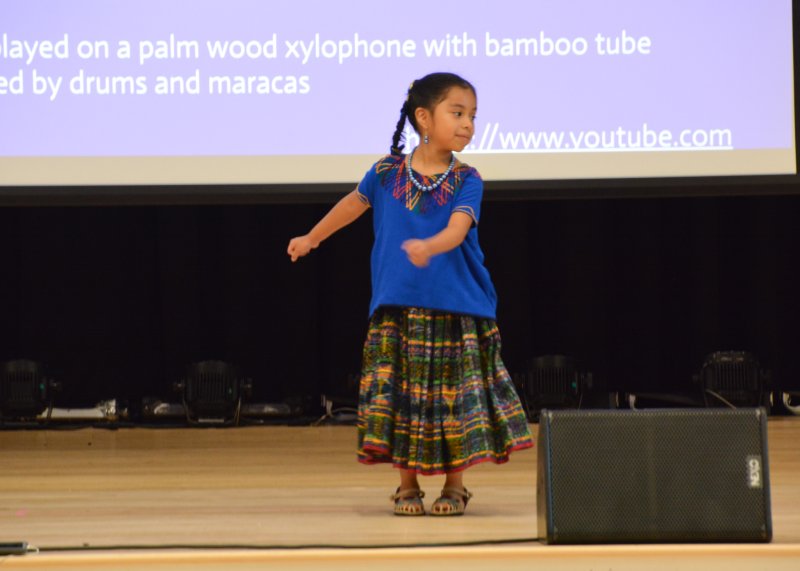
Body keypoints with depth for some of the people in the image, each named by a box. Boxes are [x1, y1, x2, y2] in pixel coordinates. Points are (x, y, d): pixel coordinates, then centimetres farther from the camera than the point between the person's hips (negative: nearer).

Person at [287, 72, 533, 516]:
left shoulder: (466, 180, -5)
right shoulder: (387, 172, 1)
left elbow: (457, 230, -21)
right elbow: (353, 204, 20)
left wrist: (429, 246, -43)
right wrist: (312, 238, 33)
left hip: (457, 311, -1)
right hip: (398, 310, 1)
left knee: (455, 396, -1)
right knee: (400, 395, 1)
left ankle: (454, 485, 14)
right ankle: (408, 486, 14)